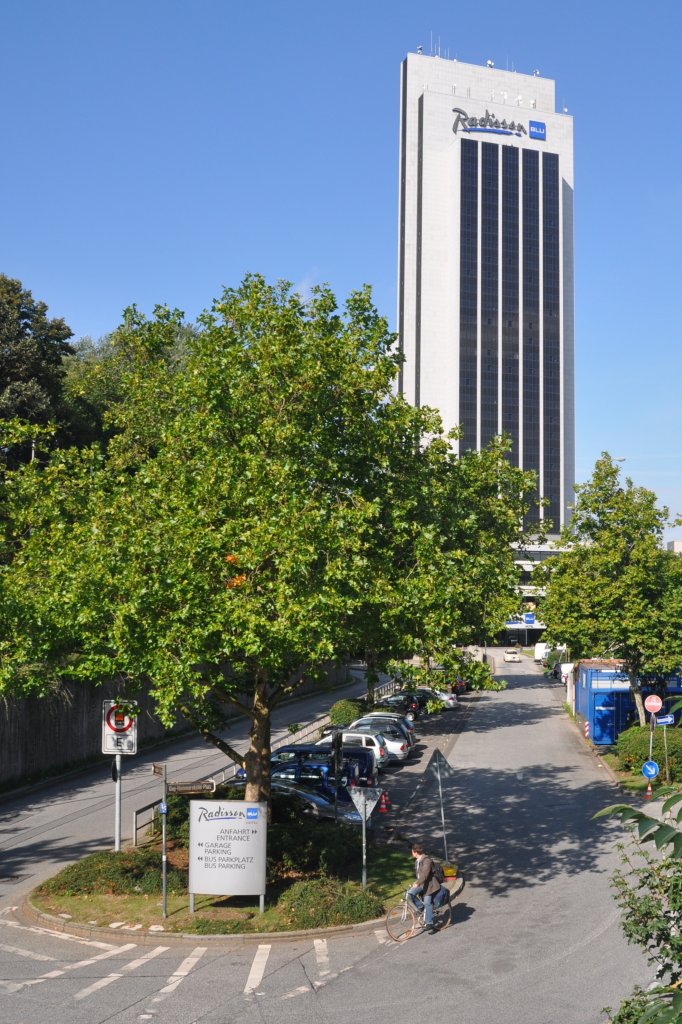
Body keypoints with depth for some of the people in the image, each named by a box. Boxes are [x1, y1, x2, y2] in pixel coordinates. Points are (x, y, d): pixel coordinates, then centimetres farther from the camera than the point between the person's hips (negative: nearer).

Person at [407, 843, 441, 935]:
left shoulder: (427, 861, -21)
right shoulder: (417, 861, 9)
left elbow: (425, 874, -32)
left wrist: (417, 883, -40)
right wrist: (417, 883, 28)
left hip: (428, 885, -8)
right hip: (421, 884, 8)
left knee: (427, 904, -5)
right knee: (409, 893, -13)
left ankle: (429, 924, 5)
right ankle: (420, 908, 6)